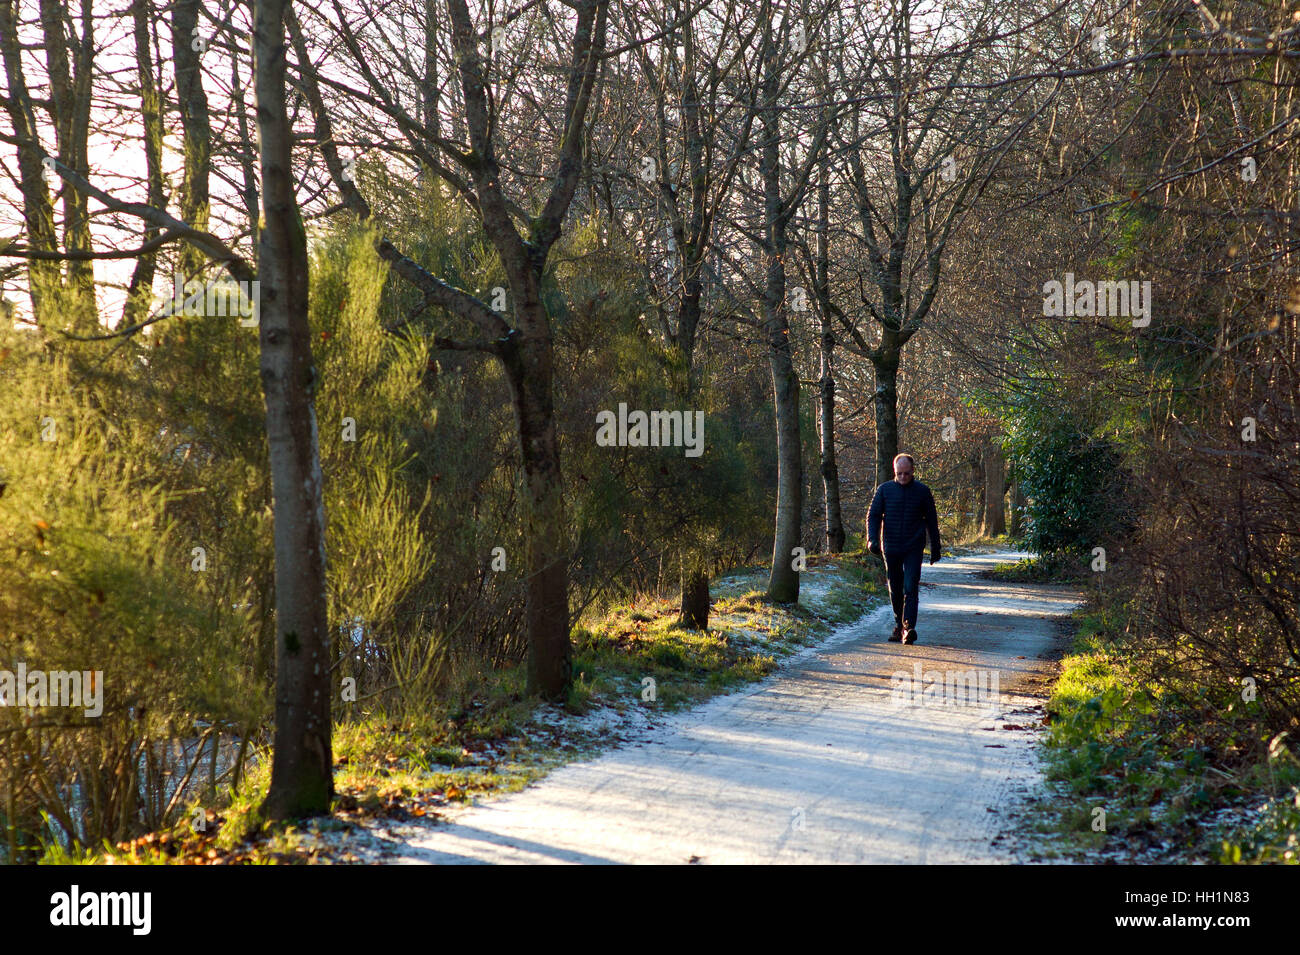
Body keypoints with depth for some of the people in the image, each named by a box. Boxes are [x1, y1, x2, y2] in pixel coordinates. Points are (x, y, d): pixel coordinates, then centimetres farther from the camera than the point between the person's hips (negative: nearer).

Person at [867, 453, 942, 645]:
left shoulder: (922, 491, 4)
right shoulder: (884, 490, 4)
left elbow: (931, 520, 11)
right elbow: (873, 516, 4)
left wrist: (935, 547, 12)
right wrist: (873, 539, -12)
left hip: (913, 549, -2)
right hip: (891, 548, 2)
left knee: (911, 588, -14)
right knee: (895, 591, 11)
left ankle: (909, 627, -21)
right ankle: (899, 625, 25)